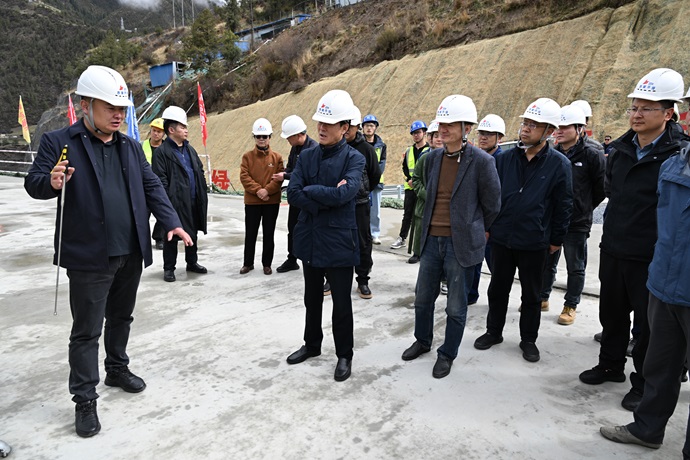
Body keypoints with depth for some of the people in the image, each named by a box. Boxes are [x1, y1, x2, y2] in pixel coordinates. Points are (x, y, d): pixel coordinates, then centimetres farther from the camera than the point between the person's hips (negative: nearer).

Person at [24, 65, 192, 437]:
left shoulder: (130, 147, 11)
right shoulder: (59, 142, -4)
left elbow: (151, 187, 9)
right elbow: (33, 184, -4)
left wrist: (171, 222, -4)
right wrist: (51, 182, -28)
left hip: (131, 253, 6)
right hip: (89, 257, -5)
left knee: (121, 317, 21)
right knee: (87, 330, 3)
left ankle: (117, 369, 41)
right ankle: (85, 399, 17)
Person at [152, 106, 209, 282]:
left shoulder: (190, 149, 14)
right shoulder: (162, 152, -9)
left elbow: (200, 170, 20)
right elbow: (160, 180, -13)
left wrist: (202, 191, 11)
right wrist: (168, 200, -16)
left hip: (194, 202, 7)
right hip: (175, 202, -7)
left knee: (192, 233, 16)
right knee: (171, 236, 4)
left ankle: (192, 262, 31)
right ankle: (169, 268, 17)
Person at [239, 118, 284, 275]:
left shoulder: (277, 157, 2)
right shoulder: (247, 156, 2)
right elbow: (244, 177, -7)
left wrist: (267, 190, -19)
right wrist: (258, 190, -19)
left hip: (272, 202, 0)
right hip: (251, 202, 0)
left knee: (269, 235, 8)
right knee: (250, 234, 8)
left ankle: (267, 264, 20)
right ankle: (248, 263, 22)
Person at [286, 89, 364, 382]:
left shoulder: (354, 158, -7)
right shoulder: (307, 156, 5)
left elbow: (344, 193, -24)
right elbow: (293, 193, -6)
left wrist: (310, 190, -13)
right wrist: (325, 201, -16)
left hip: (339, 241, -5)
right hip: (309, 240, 5)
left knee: (341, 303, 8)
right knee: (312, 298, 20)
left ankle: (344, 355, 26)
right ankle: (312, 344, 40)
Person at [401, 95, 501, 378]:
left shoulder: (481, 161, -13)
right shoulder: (432, 158, 4)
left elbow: (492, 205, -2)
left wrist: (477, 233, 8)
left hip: (461, 243, -5)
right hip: (432, 240, 5)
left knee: (456, 307, 8)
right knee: (423, 297, 17)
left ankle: (447, 354, 28)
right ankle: (422, 341, 40)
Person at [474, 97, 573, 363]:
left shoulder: (559, 164, -7)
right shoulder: (505, 158, 0)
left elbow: (563, 206, -3)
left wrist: (556, 239, -1)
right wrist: (487, 226, 6)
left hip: (534, 244, -2)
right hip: (501, 239, 3)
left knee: (531, 295, 13)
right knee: (498, 290, 15)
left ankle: (528, 339, 30)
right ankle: (494, 331, 32)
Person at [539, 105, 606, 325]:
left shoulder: (592, 156, -10)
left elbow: (602, 187, -4)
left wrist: (585, 207, 2)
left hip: (577, 224, -4)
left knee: (575, 268, 9)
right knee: (546, 263, 16)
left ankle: (571, 306, 21)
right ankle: (542, 298, 31)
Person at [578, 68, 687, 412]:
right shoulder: (620, 149, 4)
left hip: (651, 258, -5)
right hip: (613, 251, 6)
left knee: (649, 322, 10)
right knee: (612, 313, 19)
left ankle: (644, 383, 29)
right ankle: (611, 365, 39)